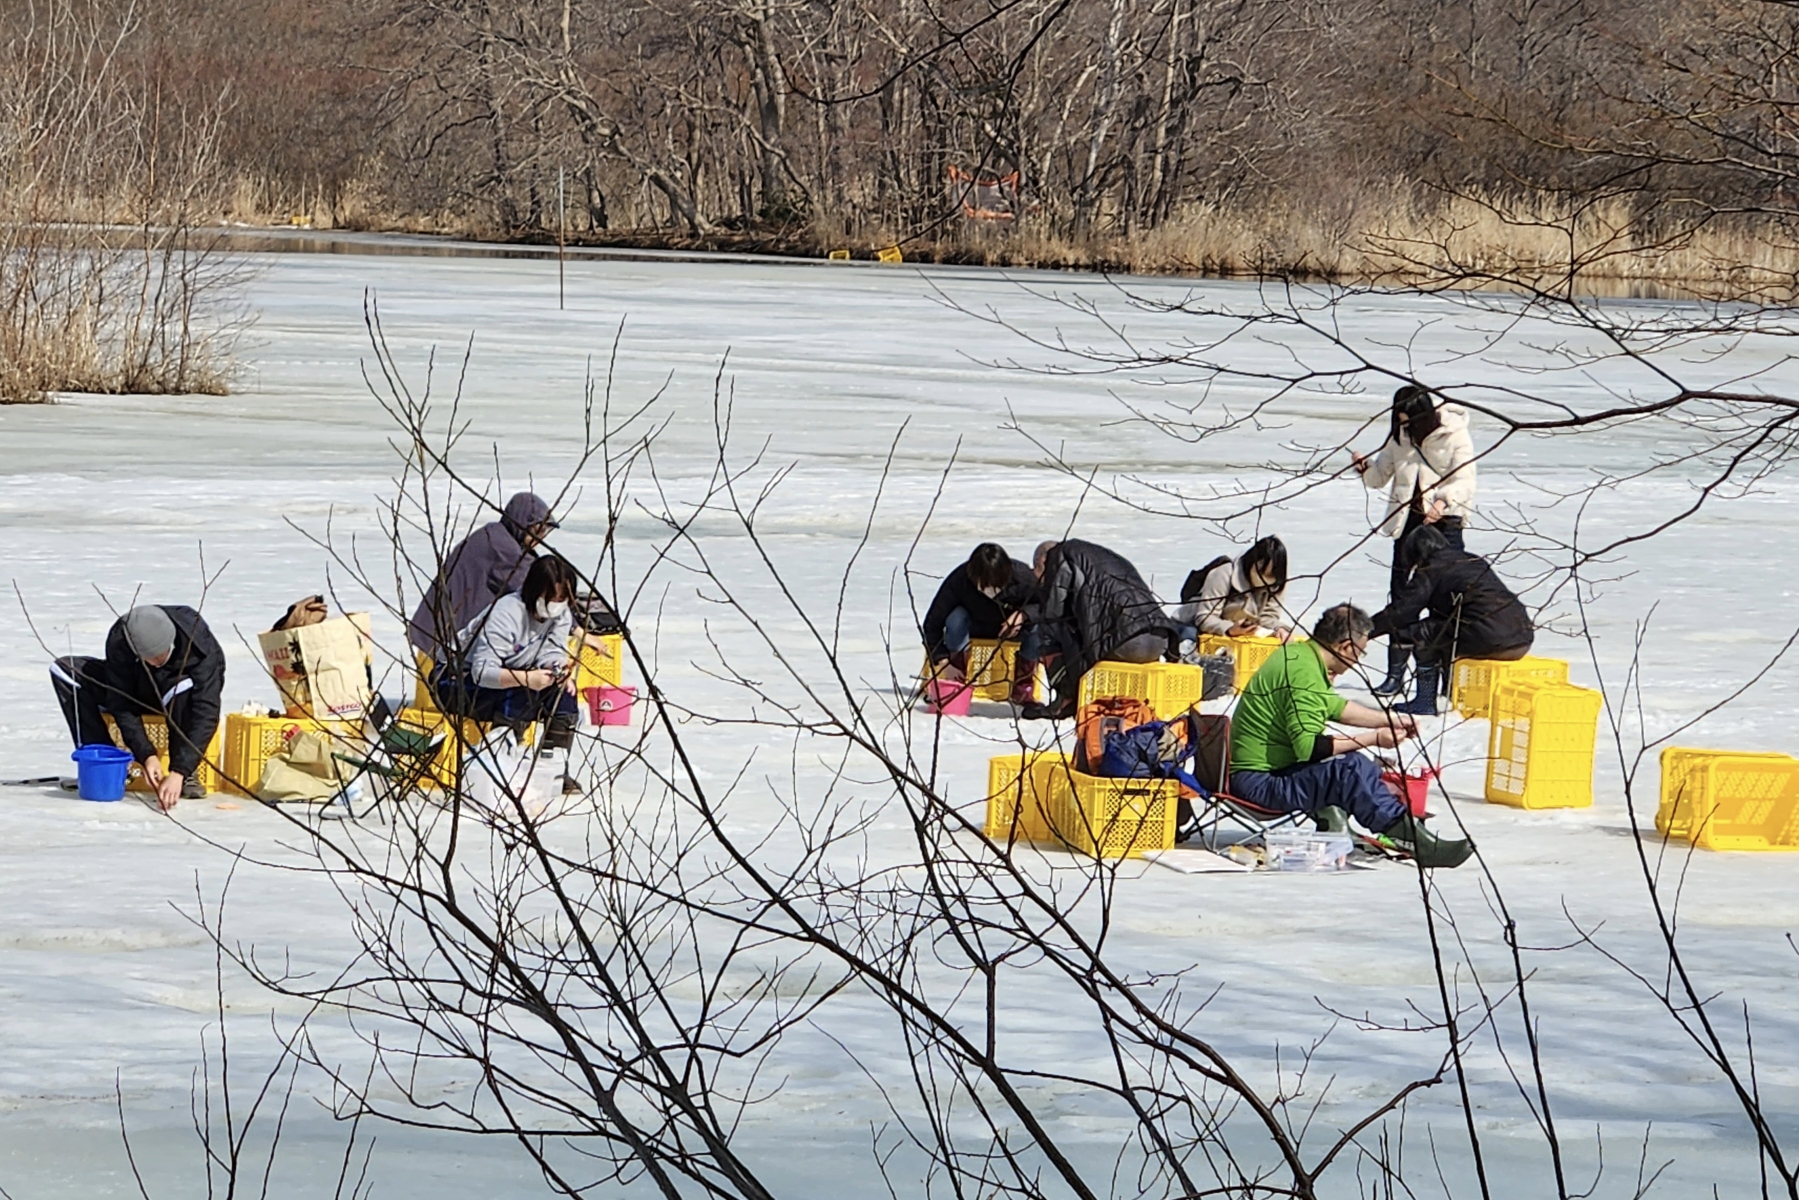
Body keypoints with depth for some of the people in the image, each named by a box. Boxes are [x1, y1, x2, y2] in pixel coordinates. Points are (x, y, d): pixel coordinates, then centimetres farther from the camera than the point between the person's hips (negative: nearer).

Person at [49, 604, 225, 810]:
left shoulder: (200, 643, -35)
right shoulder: (118, 641, -29)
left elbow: (206, 713, -41)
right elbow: (122, 706, -24)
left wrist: (178, 772, -49)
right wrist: (146, 755, -37)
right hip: (139, 693, 3)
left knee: (185, 686, -41)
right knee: (63, 670, -18)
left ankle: (184, 777, -22)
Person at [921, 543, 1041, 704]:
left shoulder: (1023, 578, -32)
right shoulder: (959, 581, -32)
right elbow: (932, 623, -26)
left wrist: (1023, 614, -34)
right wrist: (942, 662, -34)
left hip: (1013, 630, 1)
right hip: (976, 627, -1)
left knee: (1038, 624, -30)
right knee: (956, 618, -33)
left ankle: (1022, 689, -14)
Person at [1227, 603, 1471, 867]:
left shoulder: (1296, 653, 10)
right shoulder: (1304, 674, -21)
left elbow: (1336, 707, 24)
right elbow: (1309, 747, -27)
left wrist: (1390, 721, 20)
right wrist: (1373, 738, -18)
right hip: (1258, 783, -11)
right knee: (1350, 768, -26)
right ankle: (1415, 841, -27)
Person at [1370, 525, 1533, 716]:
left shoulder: (1432, 570, 4)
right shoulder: (1474, 561, 28)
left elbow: (1401, 611, 2)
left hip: (1491, 641, -8)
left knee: (1424, 632, 8)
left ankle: (1425, 702, 6)